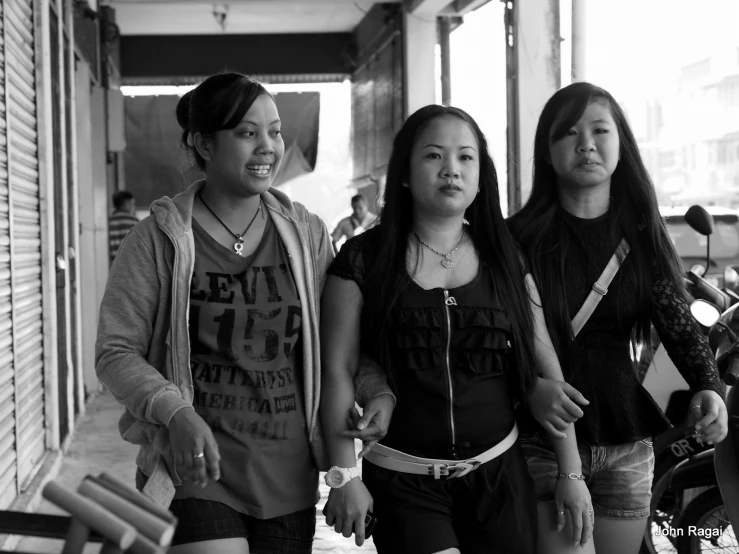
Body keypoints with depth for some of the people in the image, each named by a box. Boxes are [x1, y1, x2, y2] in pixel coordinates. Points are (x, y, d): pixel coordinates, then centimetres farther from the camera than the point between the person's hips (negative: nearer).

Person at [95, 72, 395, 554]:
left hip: (288, 476, 4)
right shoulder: (161, 238, -6)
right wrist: (176, 413, -22)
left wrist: (378, 389, -6)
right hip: (193, 468, -4)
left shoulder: (308, 234, 4)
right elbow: (116, 352, -6)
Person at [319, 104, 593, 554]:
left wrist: (571, 471, 3)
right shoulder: (364, 260, -4)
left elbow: (545, 366, 4)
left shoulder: (506, 259, 5)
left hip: (500, 478, 3)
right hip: (404, 483, -3)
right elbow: (338, 372, -5)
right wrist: (344, 475, -10)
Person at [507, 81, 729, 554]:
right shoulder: (520, 237, -7)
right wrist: (531, 387, -27)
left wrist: (709, 388, -20)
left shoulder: (642, 237, 3)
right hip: (541, 440, -3)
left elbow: (679, 322, -2)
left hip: (627, 445, 4)